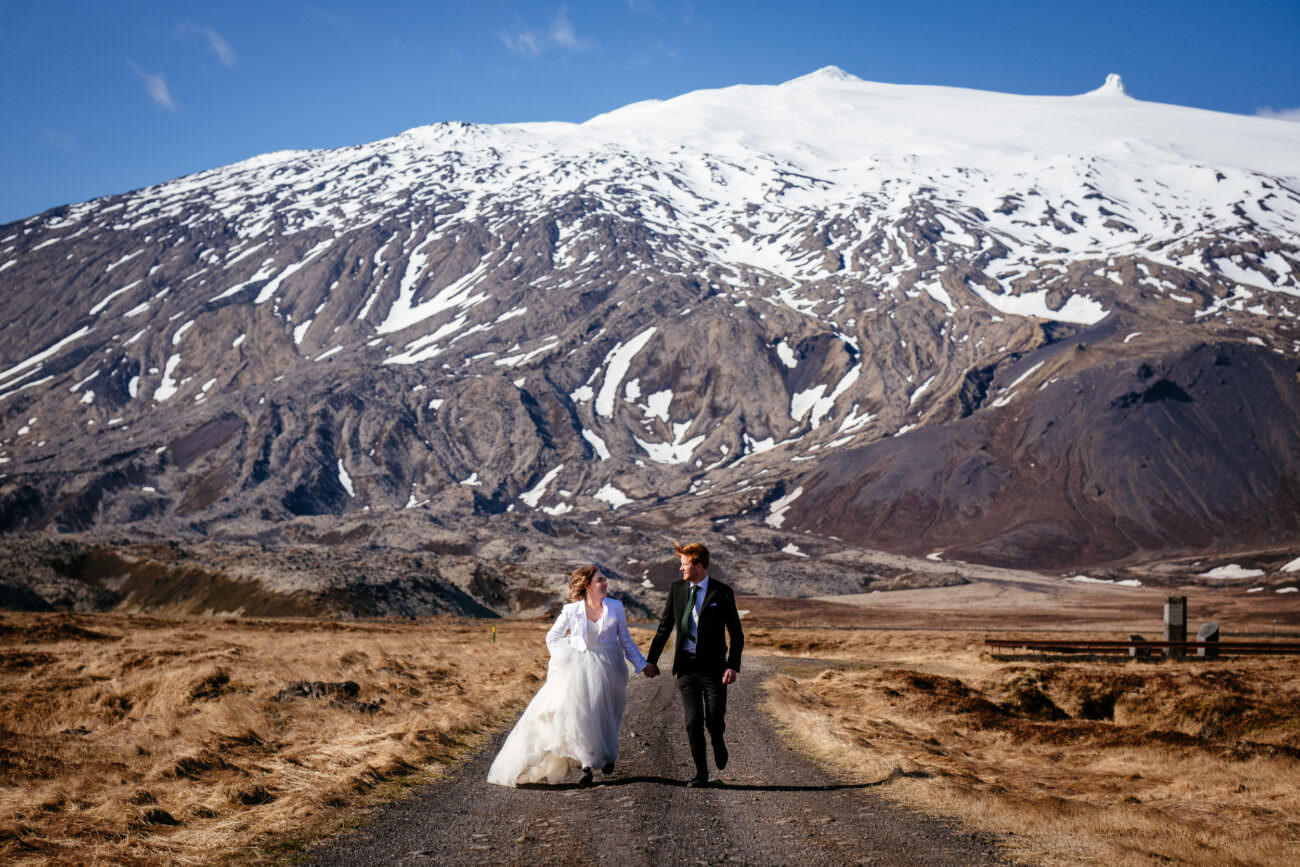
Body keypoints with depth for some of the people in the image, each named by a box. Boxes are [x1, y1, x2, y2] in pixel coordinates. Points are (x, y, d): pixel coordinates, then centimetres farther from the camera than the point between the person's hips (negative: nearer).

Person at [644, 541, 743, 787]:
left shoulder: (722, 592, -3)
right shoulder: (676, 589, 6)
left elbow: (736, 633, -1)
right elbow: (664, 627, 12)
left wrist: (733, 666, -12)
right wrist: (651, 659, 9)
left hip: (713, 667, -2)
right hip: (686, 667, 2)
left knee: (714, 722, -1)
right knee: (693, 723, 0)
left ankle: (718, 741, 35)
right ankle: (701, 773, 11)